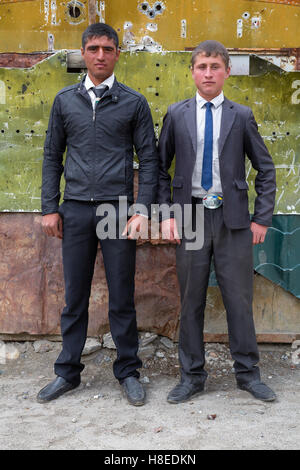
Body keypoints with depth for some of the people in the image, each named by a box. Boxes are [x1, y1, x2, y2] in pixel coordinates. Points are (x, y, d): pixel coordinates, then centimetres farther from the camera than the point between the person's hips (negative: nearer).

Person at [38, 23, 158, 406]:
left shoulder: (133, 103, 4)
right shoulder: (65, 100, 10)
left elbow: (148, 159, 2)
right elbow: (52, 156, 11)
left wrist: (143, 210, -8)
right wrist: (49, 208, 5)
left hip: (118, 209, -2)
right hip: (75, 210, 2)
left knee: (122, 297, 5)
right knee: (75, 296, 10)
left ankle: (128, 372, 21)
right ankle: (68, 372, 24)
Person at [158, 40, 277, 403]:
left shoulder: (241, 116, 5)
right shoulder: (176, 115, 6)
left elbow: (265, 168, 8)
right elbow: (160, 167, 8)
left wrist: (262, 218, 1)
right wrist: (166, 214, -3)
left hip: (233, 219, 0)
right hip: (190, 217, 0)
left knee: (239, 298, 6)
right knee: (191, 301, 8)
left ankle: (247, 373, 22)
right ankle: (192, 376, 21)